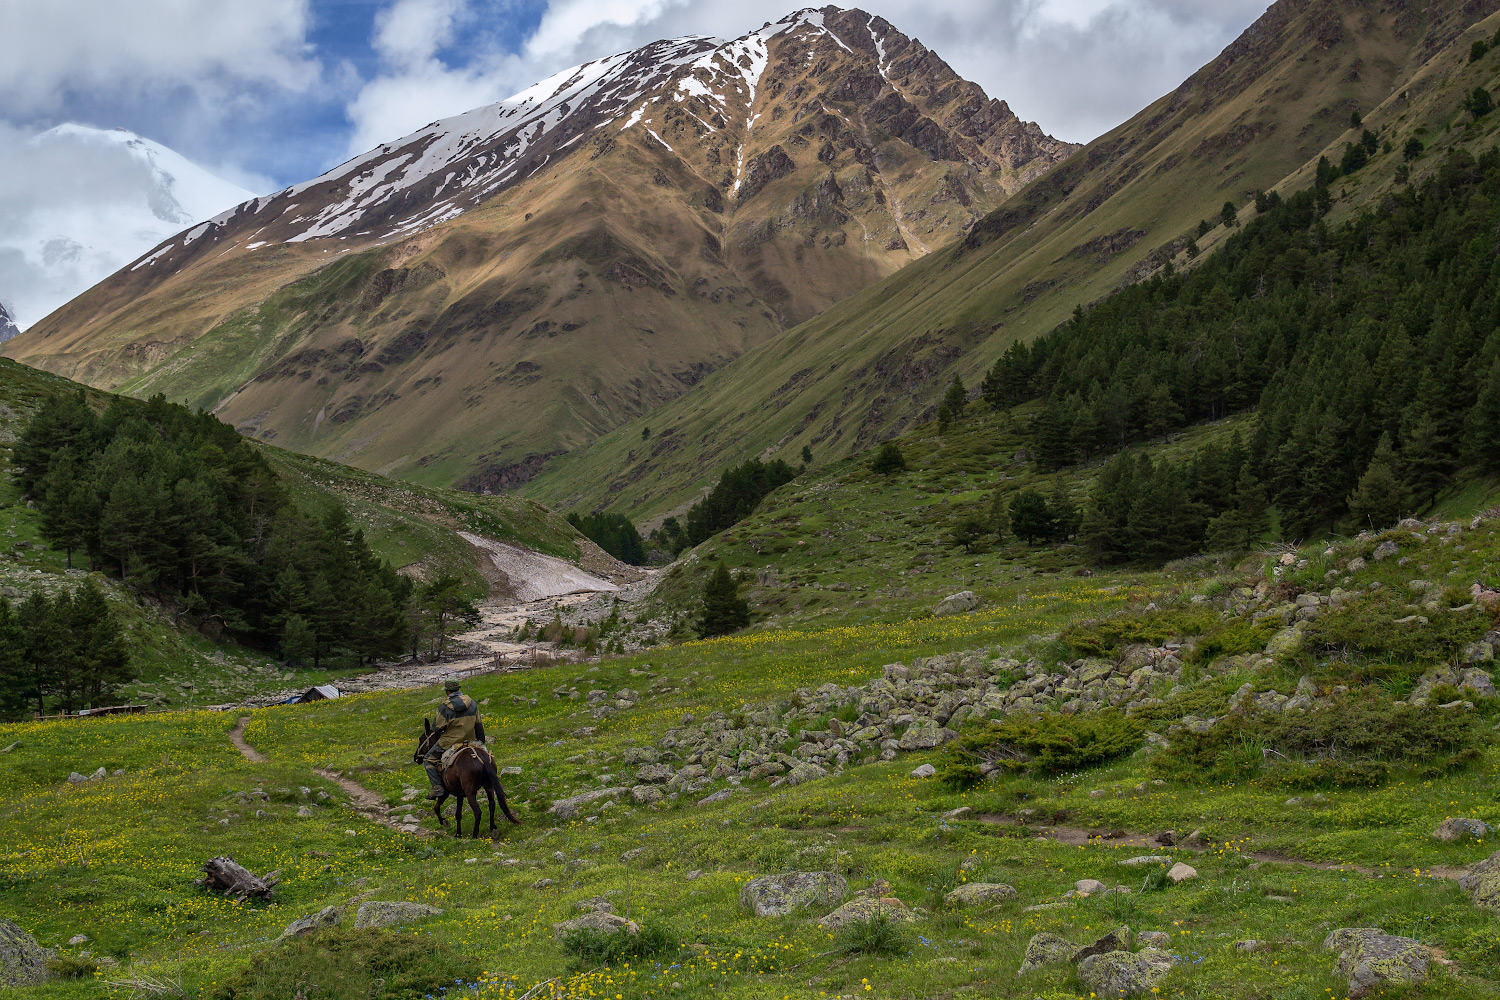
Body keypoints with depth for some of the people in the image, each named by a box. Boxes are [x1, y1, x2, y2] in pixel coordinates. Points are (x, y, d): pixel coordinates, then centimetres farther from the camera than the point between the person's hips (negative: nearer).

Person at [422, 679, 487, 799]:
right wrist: (481, 741, 19)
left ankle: (437, 787, -5)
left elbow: (436, 727, -10)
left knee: (428, 760, 9)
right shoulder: (472, 703, 1)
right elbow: (479, 725, 8)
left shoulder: (445, 707, -17)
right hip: (469, 740, 5)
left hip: (449, 742, -5)